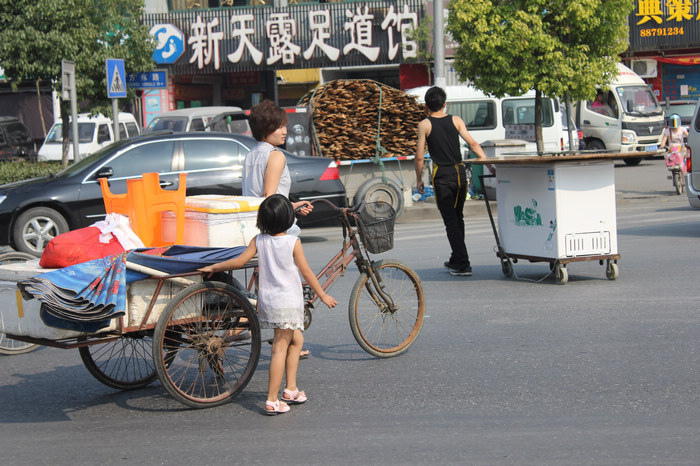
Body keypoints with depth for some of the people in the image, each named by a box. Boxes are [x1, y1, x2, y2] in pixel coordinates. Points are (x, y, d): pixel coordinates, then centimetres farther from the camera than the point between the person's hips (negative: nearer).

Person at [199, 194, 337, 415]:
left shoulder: (259, 241, 0)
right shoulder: (293, 242, -10)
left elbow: (239, 261, 0)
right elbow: (306, 272, -6)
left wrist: (213, 267, 13)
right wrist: (322, 295, 4)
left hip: (267, 301, 6)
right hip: (289, 302, -5)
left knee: (296, 339, 22)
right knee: (280, 349, -5)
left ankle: (290, 389, 23)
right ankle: (272, 401, -6)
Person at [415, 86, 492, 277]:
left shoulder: (424, 125, -4)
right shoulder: (456, 120, 5)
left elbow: (419, 156, -5)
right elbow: (473, 144, -2)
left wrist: (419, 179, 6)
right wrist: (489, 164, 0)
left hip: (442, 175, -4)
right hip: (460, 172, 4)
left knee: (450, 220, -3)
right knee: (458, 218, 18)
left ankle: (463, 264, -10)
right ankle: (456, 260, 28)